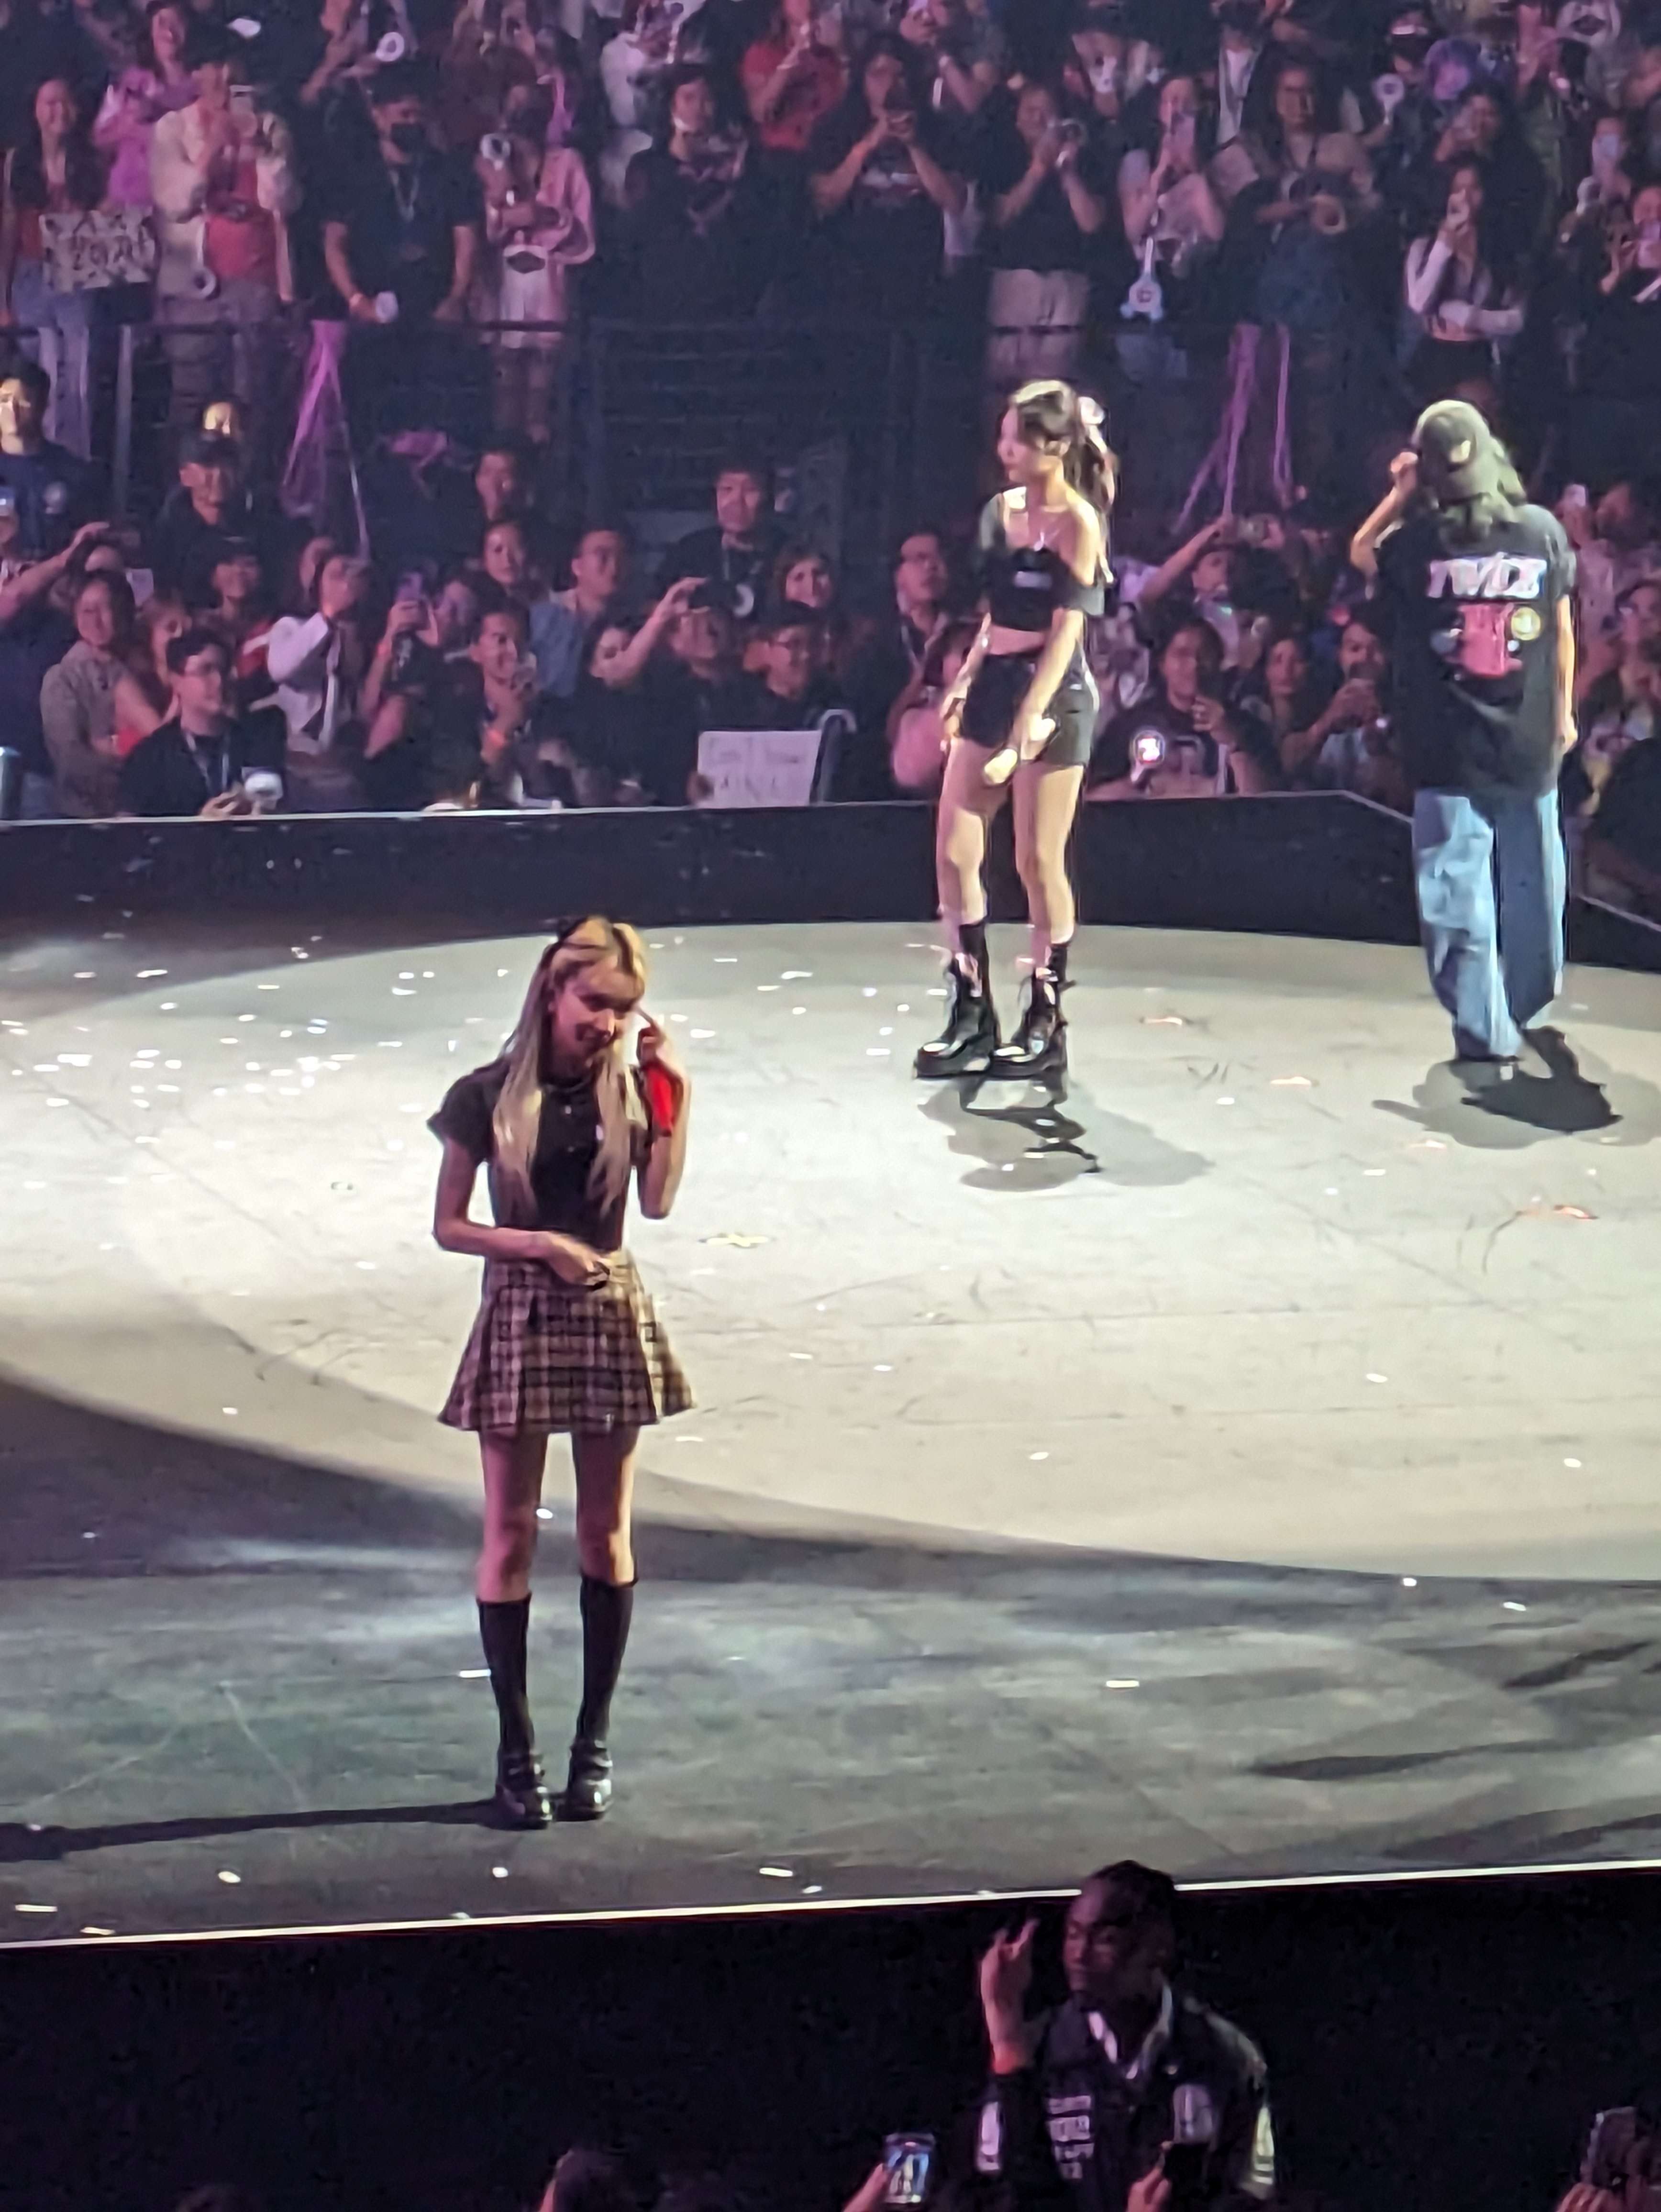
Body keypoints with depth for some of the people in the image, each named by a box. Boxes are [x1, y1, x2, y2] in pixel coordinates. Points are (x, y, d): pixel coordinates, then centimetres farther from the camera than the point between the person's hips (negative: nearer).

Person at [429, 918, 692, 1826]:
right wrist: (544, 1246, -15)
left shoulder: (629, 1089, 1)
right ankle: (515, 1750, 8)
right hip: (520, 1318, -2)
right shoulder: (489, 1097, -4)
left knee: (605, 1538, 7)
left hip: (610, 1318, 2)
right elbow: (449, 1227, -3)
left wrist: (671, 1091, -14)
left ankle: (595, 1742, 16)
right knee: (510, 1539, 1)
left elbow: (658, 1201, -14)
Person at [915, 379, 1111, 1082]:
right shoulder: (1002, 511, 10)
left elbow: (1065, 634, -15)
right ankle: (971, 1012, 11)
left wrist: (1023, 734, -20)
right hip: (992, 684, 7)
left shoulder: (1077, 524, -10)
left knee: (1038, 861, -1)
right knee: (954, 853, 2)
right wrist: (962, 685, 11)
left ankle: (1045, 1024, 10)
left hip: (1053, 693, -7)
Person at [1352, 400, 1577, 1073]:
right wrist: (1562, 711, 15)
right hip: (1529, 741, 3)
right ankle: (1528, 1006, 35)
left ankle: (1487, 1036, -2)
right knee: (1530, 883, 19)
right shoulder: (1542, 530, -5)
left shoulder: (1417, 541, -11)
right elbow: (1562, 631, 4)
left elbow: (1361, 551, 12)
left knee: (1460, 895, 1)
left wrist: (1399, 495, 13)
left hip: (1451, 748, -3)